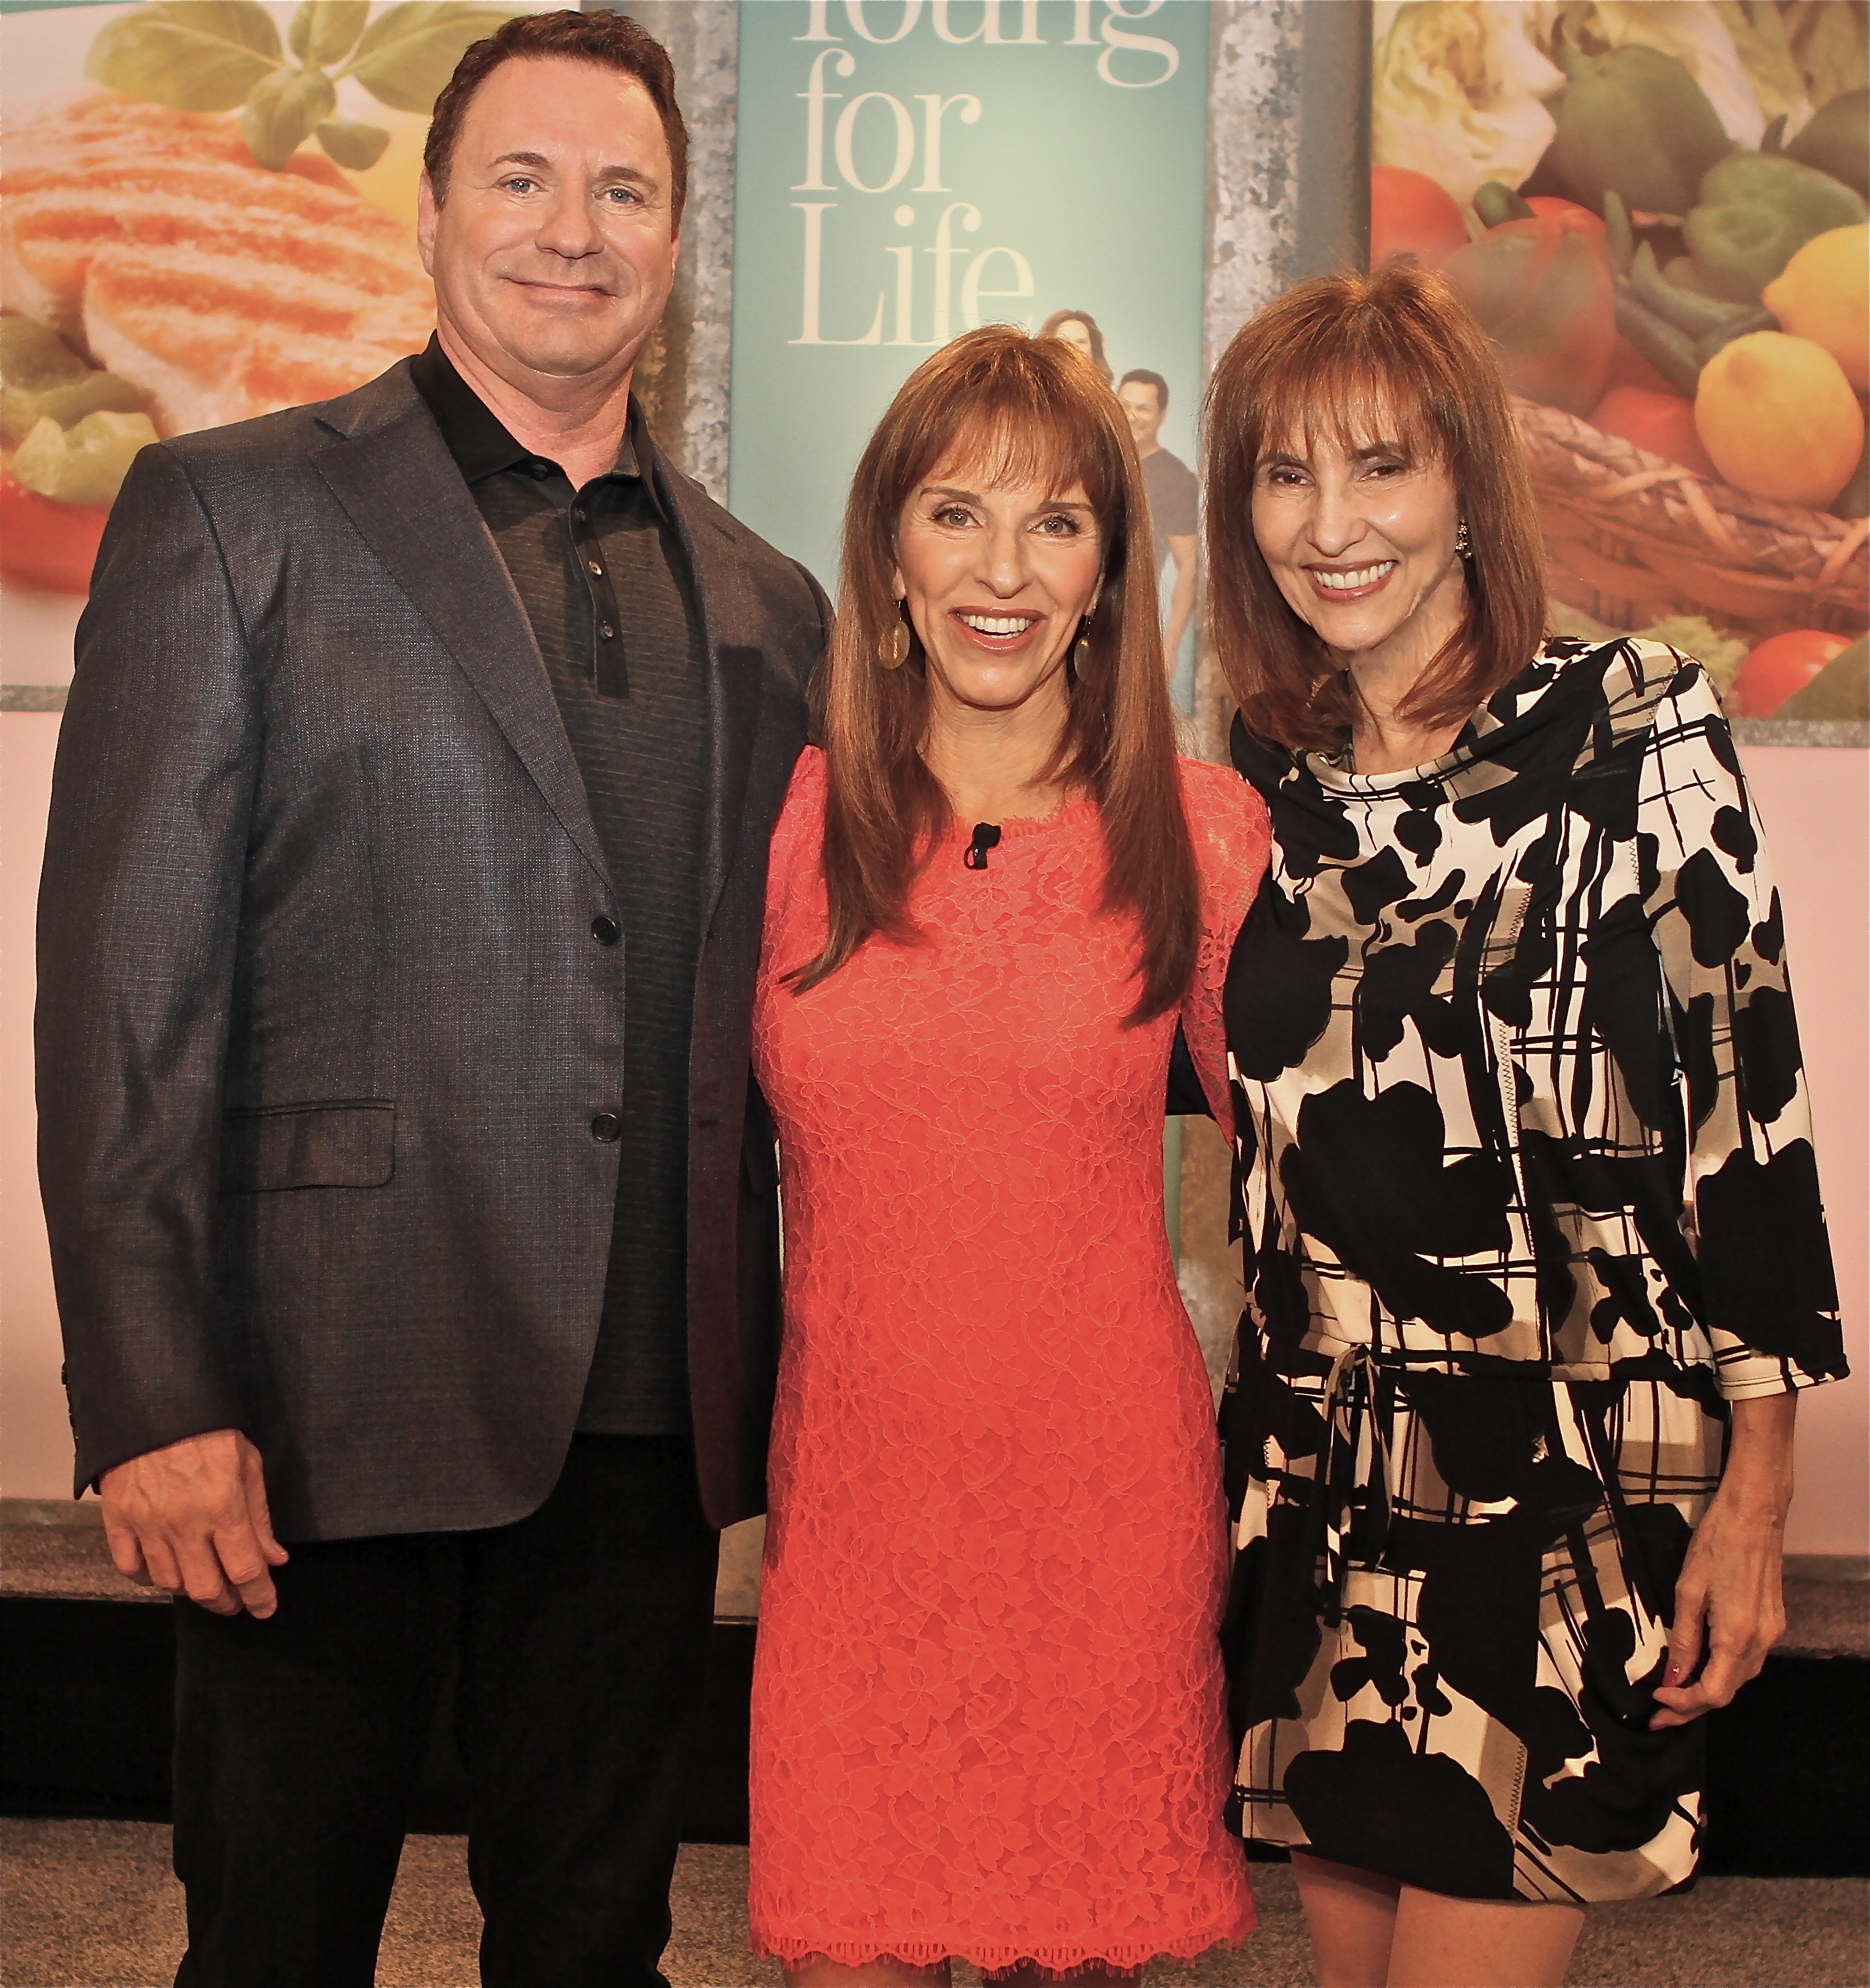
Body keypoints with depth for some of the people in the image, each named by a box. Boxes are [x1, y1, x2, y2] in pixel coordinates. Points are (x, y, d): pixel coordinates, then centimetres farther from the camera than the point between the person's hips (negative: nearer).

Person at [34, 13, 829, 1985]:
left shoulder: (765, 603, 12)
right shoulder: (230, 512, -1)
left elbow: (765, 1026, 13)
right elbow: (125, 982, -8)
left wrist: (779, 1397, 9)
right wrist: (150, 1398, -14)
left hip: (648, 1425, 4)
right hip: (336, 1397, -3)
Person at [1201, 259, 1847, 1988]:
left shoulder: (1632, 728, -6)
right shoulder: (1261, 772, 7)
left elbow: (1745, 1099, -8)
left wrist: (1754, 1489, -10)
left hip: (1576, 1469, -4)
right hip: (1322, 1470, 5)